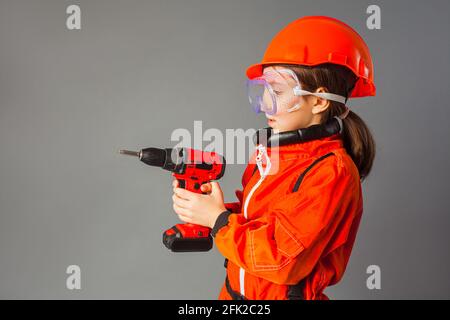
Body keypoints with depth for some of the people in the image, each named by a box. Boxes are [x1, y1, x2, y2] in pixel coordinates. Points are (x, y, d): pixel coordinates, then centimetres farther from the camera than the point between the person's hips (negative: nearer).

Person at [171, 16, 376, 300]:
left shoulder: (332, 172, -22)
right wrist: (208, 207, -10)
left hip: (284, 293, -6)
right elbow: (253, 220, 7)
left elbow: (284, 260, -25)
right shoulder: (271, 149, 0)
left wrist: (218, 218, -18)